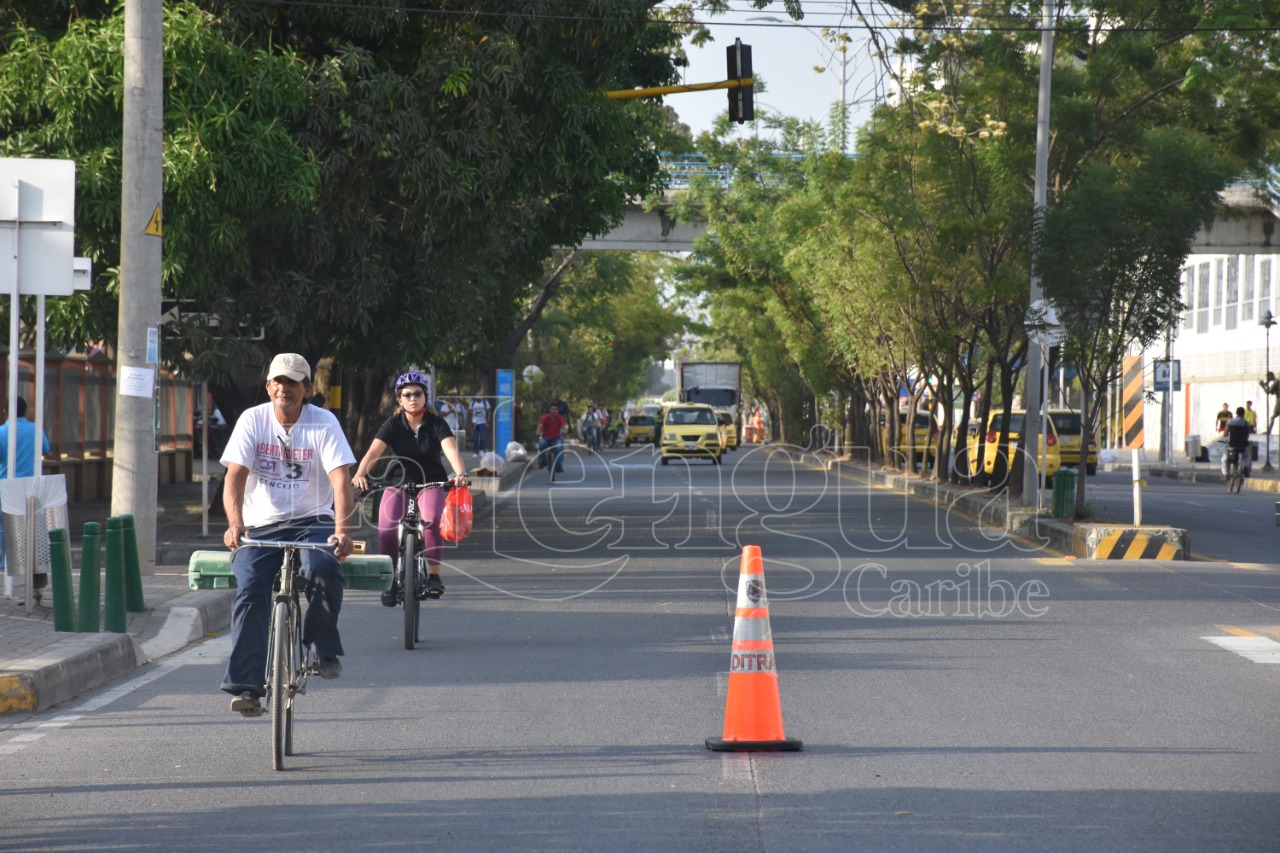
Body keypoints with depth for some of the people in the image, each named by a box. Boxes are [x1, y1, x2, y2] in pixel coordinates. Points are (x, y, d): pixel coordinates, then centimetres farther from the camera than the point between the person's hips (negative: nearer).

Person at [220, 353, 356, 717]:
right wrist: (235, 523, -27)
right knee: (249, 591, -22)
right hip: (261, 526, 1)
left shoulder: (324, 423, -3)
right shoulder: (252, 420, 0)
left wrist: (341, 530, -30)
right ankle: (246, 686, -20)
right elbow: (235, 476, -9)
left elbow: (341, 481, -13)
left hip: (311, 522, -1)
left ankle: (325, 649, -7)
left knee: (324, 570, -32)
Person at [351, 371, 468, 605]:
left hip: (431, 483, -1)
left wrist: (460, 473, -45)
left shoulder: (436, 423, -8)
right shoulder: (393, 424, -6)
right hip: (399, 482, 1)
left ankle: (434, 576, -22)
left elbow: (451, 449, -24)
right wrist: (360, 474, -39)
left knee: (432, 519, -32)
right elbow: (374, 451, -20)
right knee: (387, 527, -22)